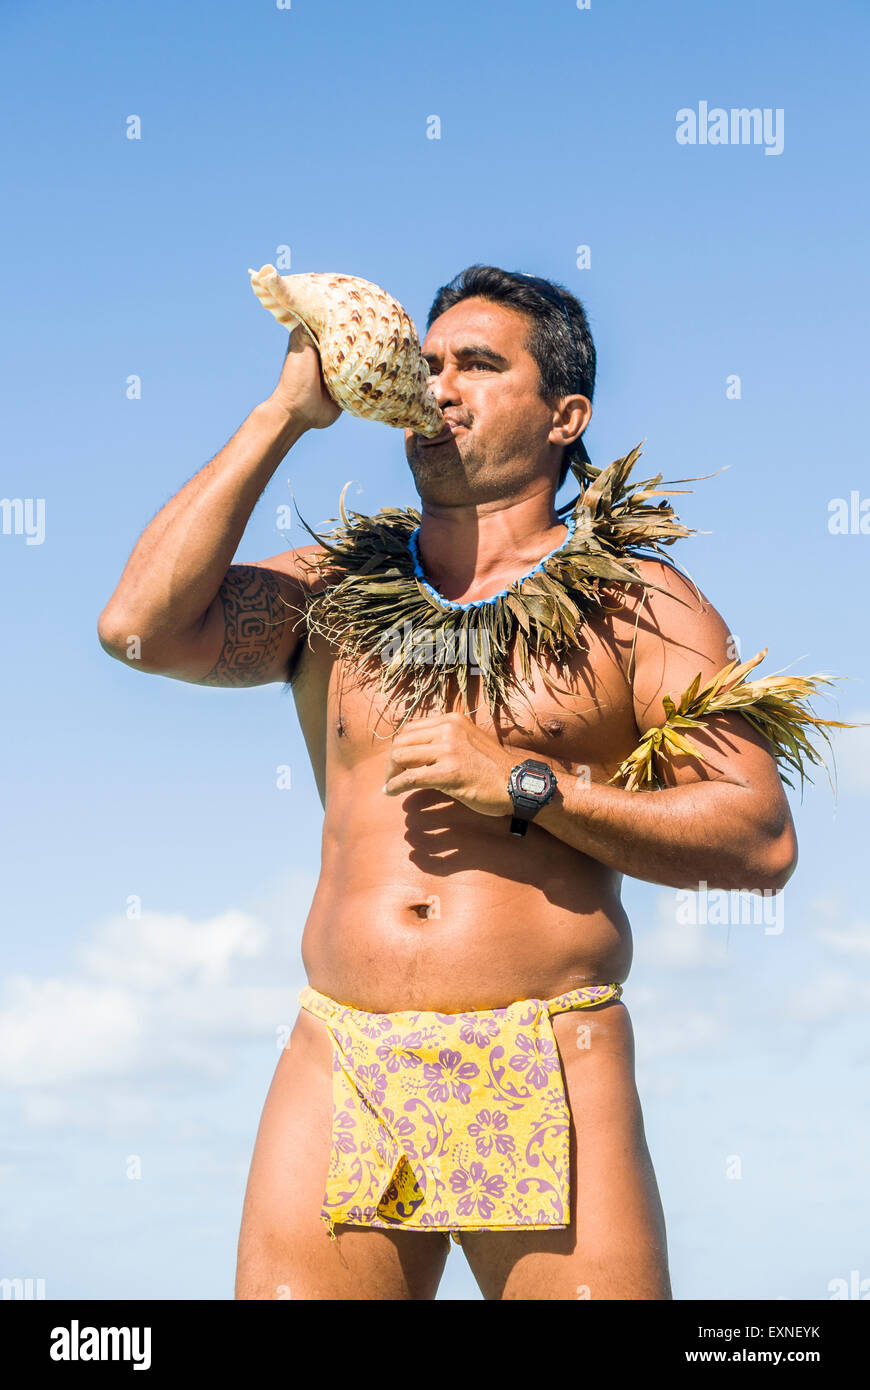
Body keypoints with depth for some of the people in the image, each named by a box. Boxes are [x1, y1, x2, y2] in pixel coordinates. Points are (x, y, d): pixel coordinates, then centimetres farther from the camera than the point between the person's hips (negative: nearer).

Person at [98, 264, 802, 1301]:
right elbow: (141, 626, -2)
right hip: (338, 1069, 2)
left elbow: (762, 843, 0)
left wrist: (529, 789, -9)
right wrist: (286, 413, 2)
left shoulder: (631, 601, 8)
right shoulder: (331, 593, 16)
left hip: (549, 1072, -2)